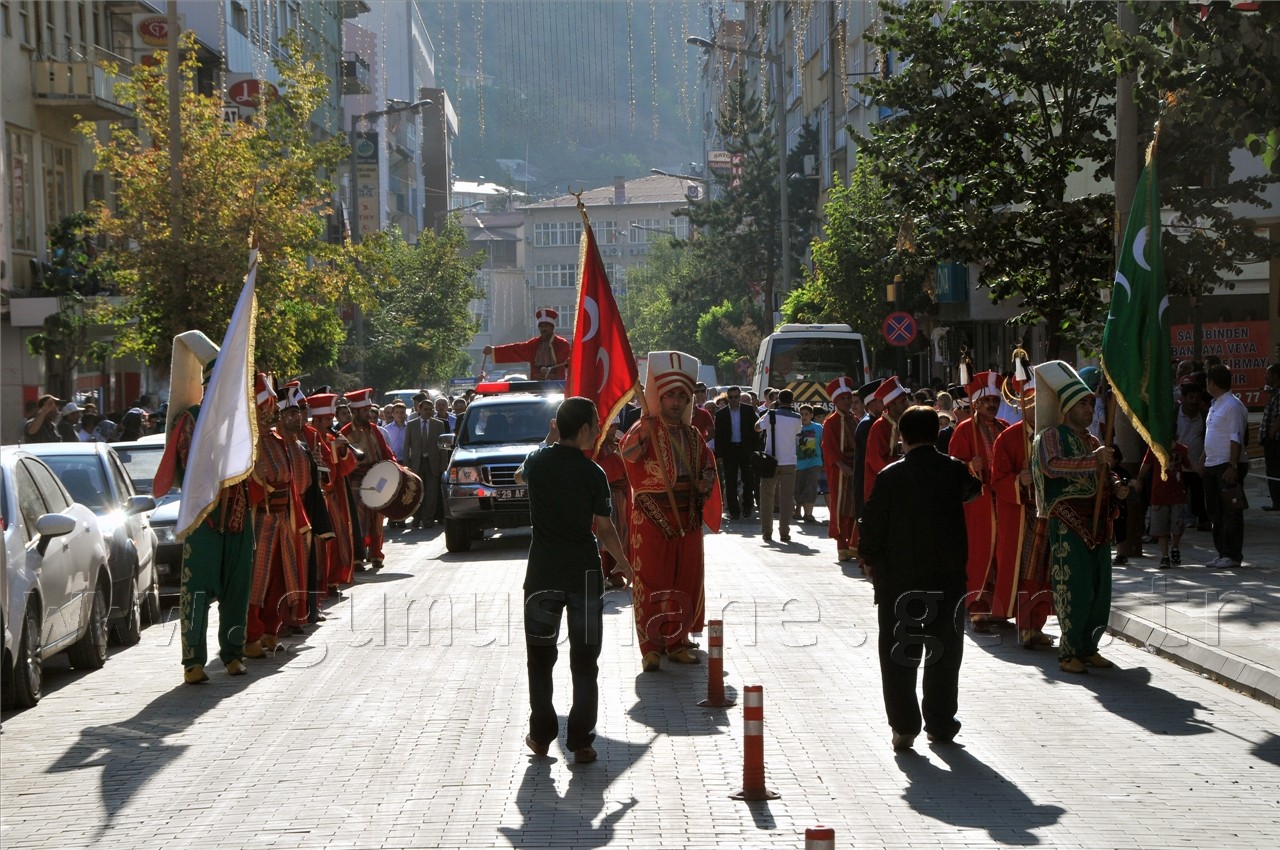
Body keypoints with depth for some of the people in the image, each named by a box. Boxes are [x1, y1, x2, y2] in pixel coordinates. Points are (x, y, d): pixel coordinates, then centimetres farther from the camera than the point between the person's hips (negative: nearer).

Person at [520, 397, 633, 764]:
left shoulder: (538, 461, -1)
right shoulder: (592, 473, -10)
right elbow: (604, 528, -6)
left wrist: (552, 440, 29)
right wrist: (622, 562, 10)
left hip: (542, 573, 2)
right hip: (583, 574, -2)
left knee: (540, 658, 14)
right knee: (584, 662, 6)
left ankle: (541, 735, 17)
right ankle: (581, 741, 5)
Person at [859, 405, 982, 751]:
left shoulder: (890, 476, -10)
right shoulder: (956, 470, -2)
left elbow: (872, 522, -8)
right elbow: (973, 490, 21)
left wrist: (870, 559, 5)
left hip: (899, 578, -2)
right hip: (948, 576, 2)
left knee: (899, 654, 6)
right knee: (944, 651, 13)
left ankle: (904, 726, 1)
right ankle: (941, 723, 16)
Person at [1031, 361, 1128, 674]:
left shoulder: (1093, 442, 20)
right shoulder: (1053, 436, -4)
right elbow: (1052, 466, -25)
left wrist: (1116, 489, 7)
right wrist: (1093, 460, -31)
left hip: (1097, 525, 8)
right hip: (1068, 524, -8)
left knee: (1099, 589, 7)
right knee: (1073, 589, -9)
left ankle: (1088, 648, 18)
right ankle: (1069, 654, -1)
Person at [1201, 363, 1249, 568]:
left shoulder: (1233, 405, -13)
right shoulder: (1215, 405, 16)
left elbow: (1236, 439, -18)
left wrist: (1232, 466, -23)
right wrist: (1203, 460, 21)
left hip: (1228, 466, -10)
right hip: (1212, 466, 10)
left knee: (1230, 512, -5)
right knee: (1215, 511, 11)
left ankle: (1233, 555, -1)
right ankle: (1222, 553, 17)